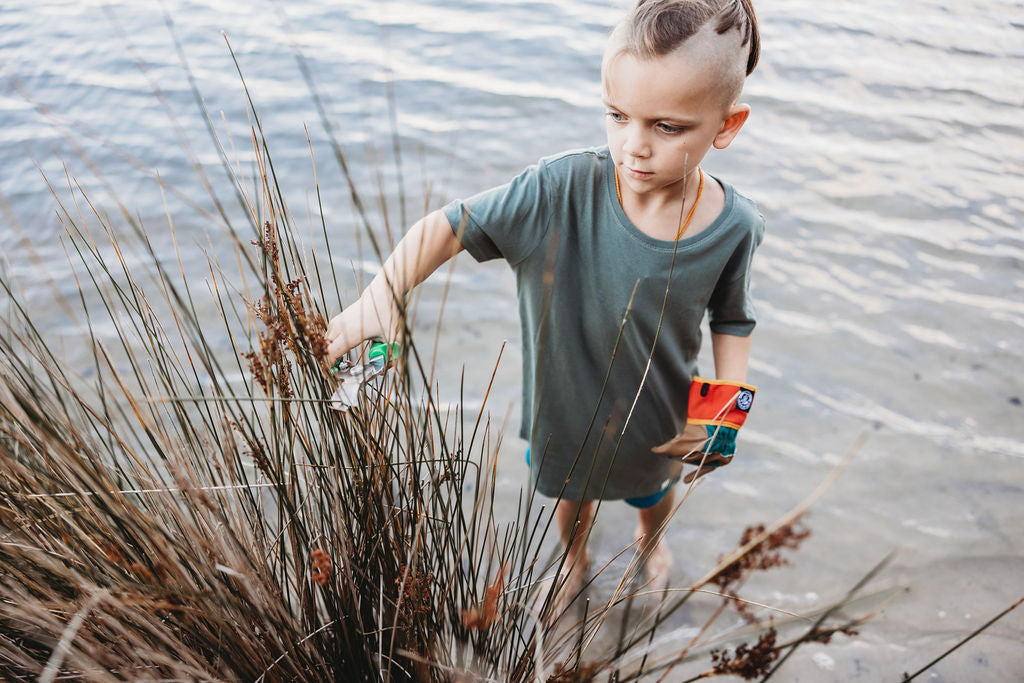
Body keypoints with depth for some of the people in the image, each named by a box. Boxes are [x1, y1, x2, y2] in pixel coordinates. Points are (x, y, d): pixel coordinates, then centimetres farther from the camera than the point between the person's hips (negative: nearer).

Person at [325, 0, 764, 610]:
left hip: (660, 424, 1)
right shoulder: (560, 193, -30)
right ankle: (575, 562, 68)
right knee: (572, 496, 31)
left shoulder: (734, 228, -23)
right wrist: (382, 294, -41)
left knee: (654, 494, 34)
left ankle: (651, 536, 74)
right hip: (567, 410, 0)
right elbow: (450, 226, -26)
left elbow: (733, 319, -6)